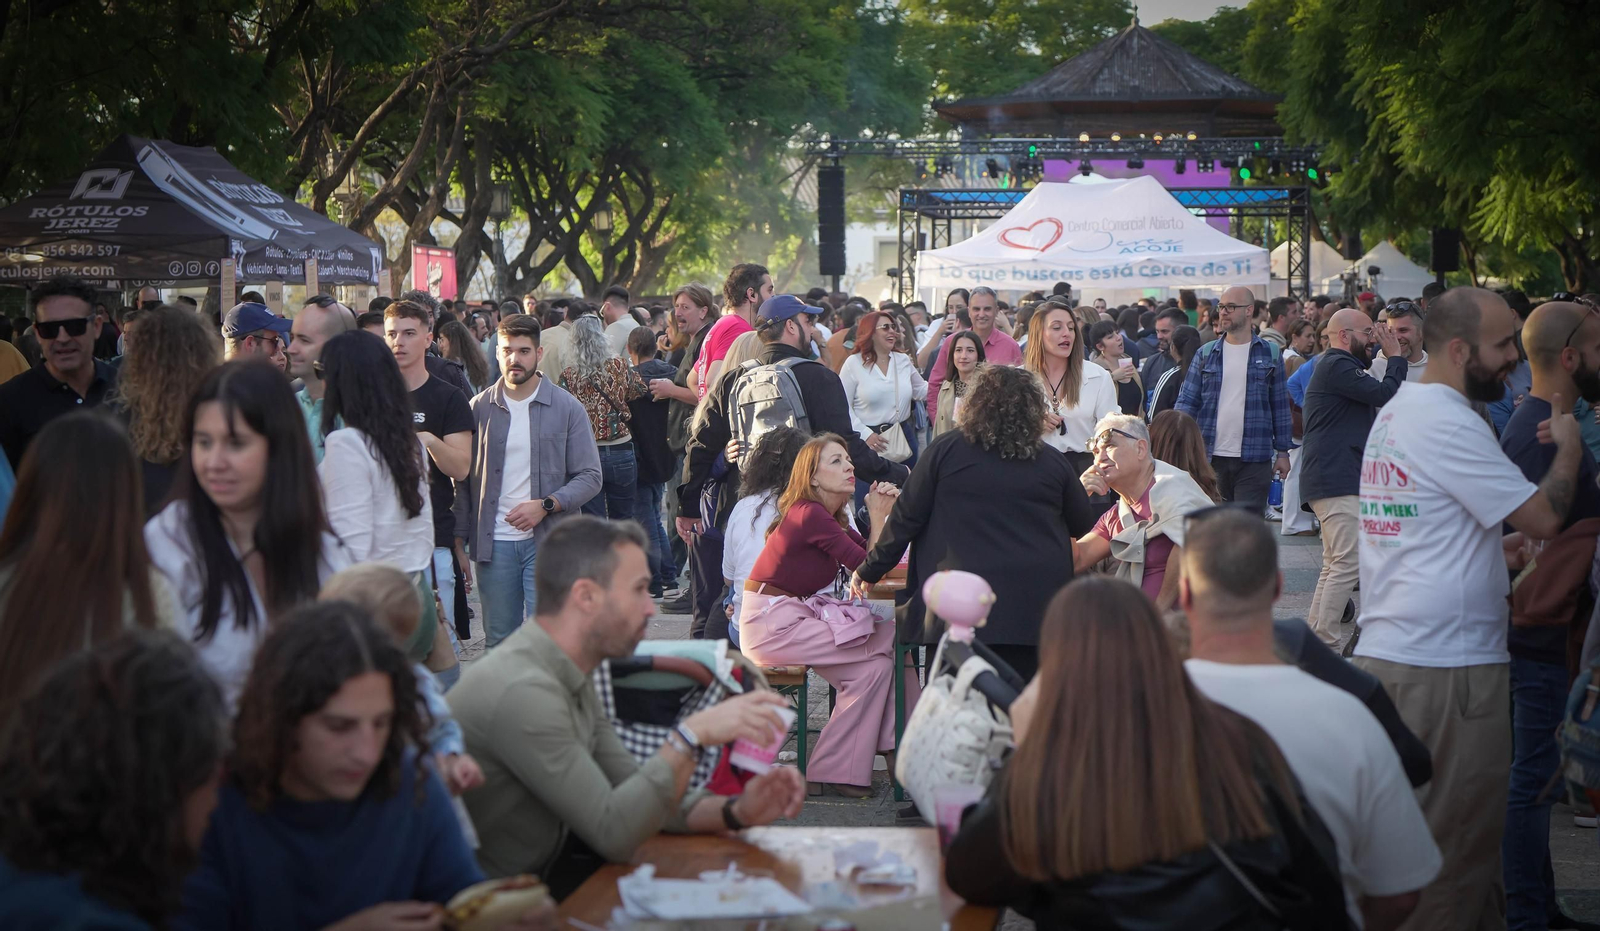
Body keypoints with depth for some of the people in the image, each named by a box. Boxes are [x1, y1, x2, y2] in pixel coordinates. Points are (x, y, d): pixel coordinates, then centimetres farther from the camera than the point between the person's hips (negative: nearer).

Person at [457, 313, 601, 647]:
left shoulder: (567, 408, 2)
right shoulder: (480, 408, 7)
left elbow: (590, 477, 0)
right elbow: (465, 479, 10)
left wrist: (546, 505, -14)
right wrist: (458, 539, 4)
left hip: (547, 542, -2)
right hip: (493, 542, 2)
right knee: (498, 642, 6)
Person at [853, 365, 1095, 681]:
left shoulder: (945, 451, 1)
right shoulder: (1053, 464, 6)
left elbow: (907, 518, 2)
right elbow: (1082, 527, 17)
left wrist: (870, 571, 13)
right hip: (1034, 607, 2)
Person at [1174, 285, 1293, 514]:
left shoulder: (1269, 354, 6)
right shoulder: (1206, 353, 8)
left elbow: (1280, 406, 9)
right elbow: (1187, 401, 4)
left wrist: (1283, 452, 6)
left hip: (1254, 460, -2)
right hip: (1211, 457, 2)